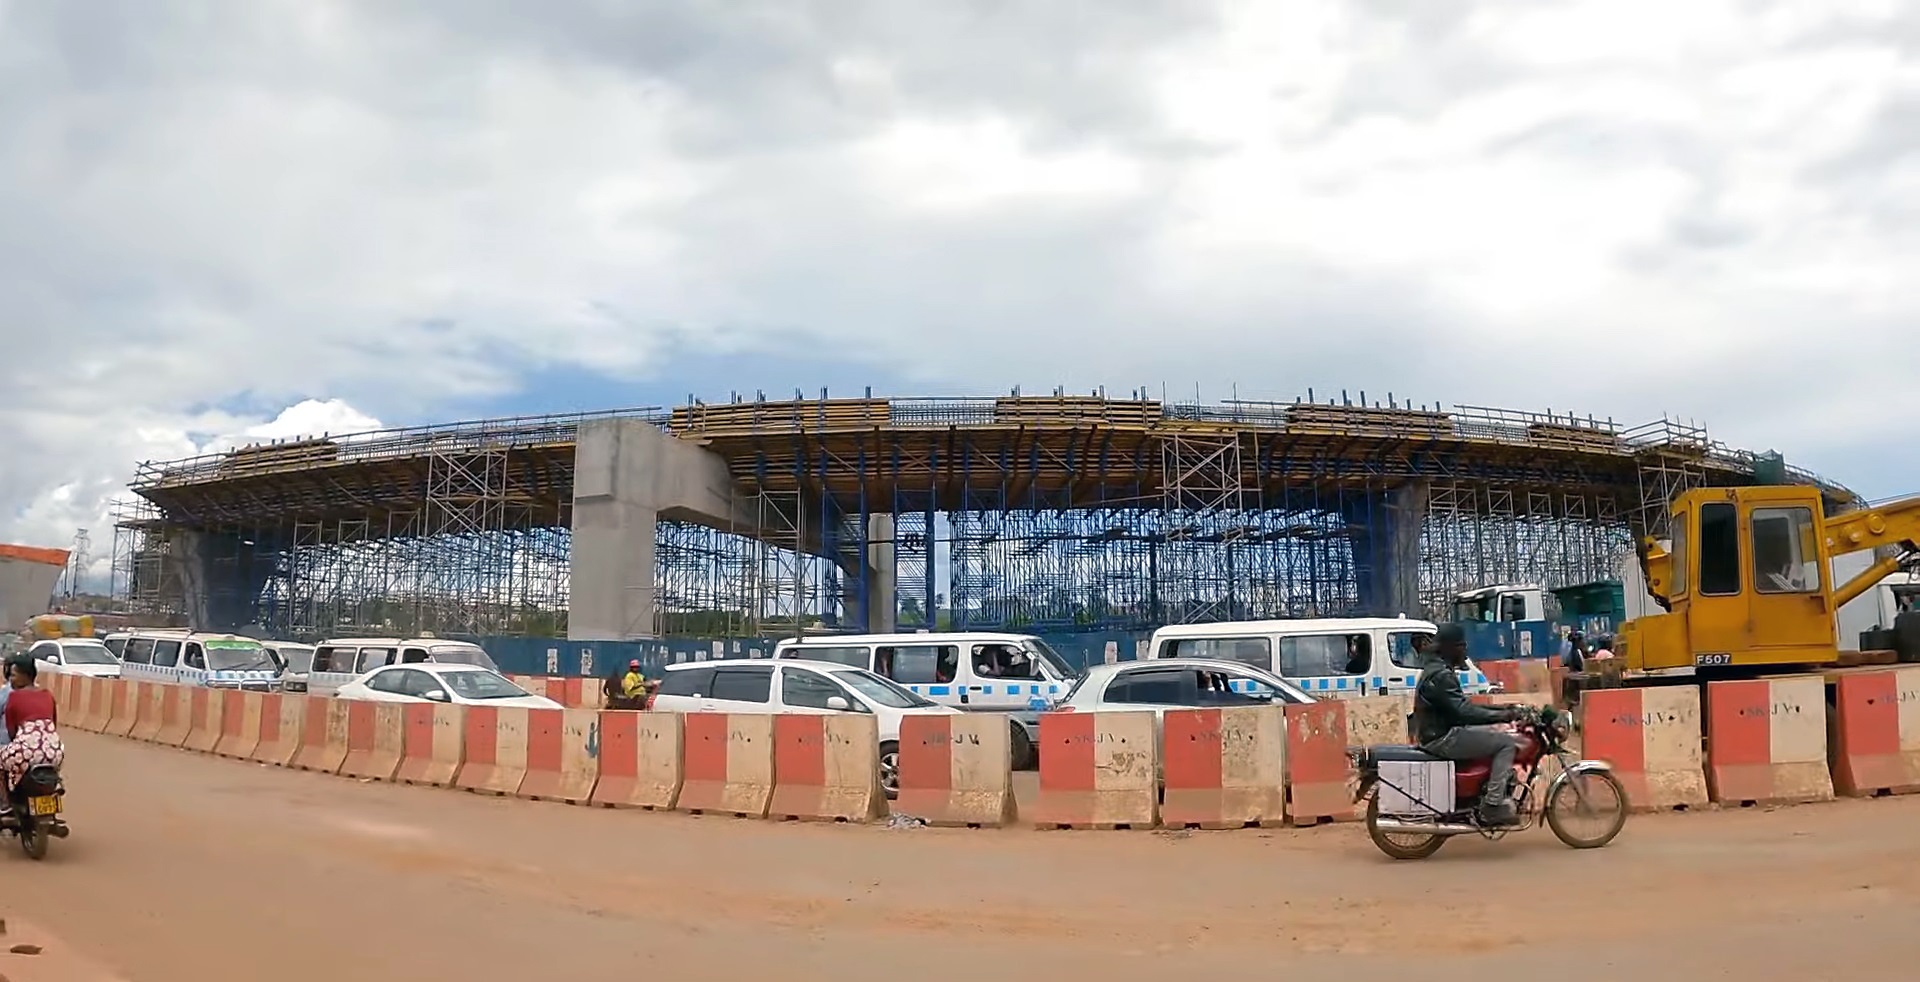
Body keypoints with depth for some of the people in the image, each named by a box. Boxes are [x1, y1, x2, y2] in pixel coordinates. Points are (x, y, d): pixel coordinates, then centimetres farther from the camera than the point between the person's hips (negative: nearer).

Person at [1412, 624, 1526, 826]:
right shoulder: (1441, 675, -18)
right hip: (1443, 738, -11)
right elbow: (1463, 712, -26)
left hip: (1441, 733, 11)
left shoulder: (1437, 670, 15)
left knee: (1498, 735, 20)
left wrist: (1502, 709, 13)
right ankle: (1492, 807, -14)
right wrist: (1502, 715, -23)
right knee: (1506, 743, -11)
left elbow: (1462, 706, 19)